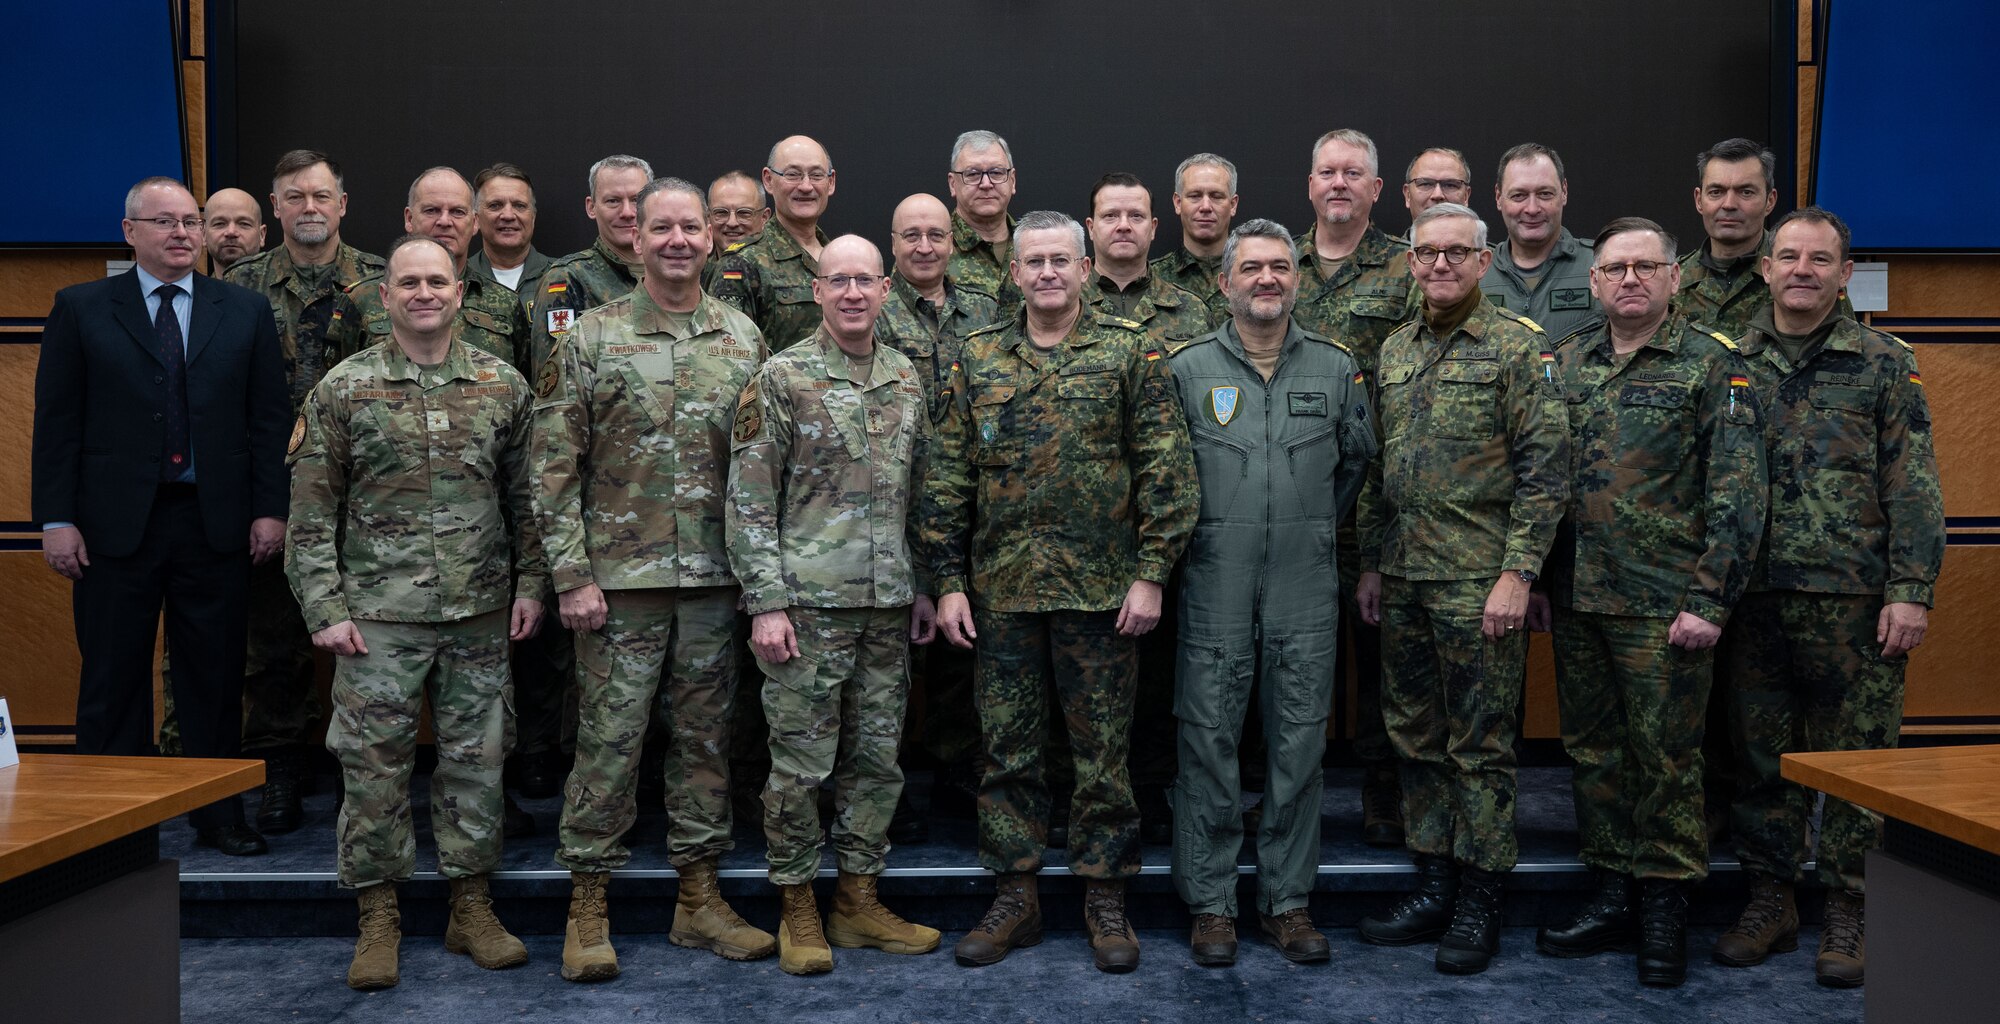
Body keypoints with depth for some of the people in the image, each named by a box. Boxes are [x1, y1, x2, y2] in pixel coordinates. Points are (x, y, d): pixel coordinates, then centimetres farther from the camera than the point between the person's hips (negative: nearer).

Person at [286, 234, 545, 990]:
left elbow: (525, 496, 9)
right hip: (379, 613, -1)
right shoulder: (342, 390, 0)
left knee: (476, 759, 8)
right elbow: (312, 512, 0)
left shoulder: (503, 385, 5)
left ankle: (472, 907, 21)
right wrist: (325, 607, -5)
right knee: (374, 764, 3)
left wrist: (531, 584, 2)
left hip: (481, 613, 2)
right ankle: (378, 917, 17)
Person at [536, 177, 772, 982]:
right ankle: (588, 904, 16)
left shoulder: (743, 338, 7)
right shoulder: (590, 340, -2)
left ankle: (699, 898, 23)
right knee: (608, 740, 2)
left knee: (706, 735, 11)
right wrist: (572, 575, -9)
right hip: (620, 578, -3)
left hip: (715, 579, 3)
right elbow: (554, 467, -4)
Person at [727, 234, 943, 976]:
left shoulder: (907, 380, 11)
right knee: (801, 763, 1)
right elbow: (749, 498, -8)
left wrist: (923, 587, 13)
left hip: (888, 605, 5)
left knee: (877, 758, 11)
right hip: (808, 601, -5)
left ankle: (858, 901, 24)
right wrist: (766, 602, -13)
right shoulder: (782, 378, -5)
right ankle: (798, 908, 16)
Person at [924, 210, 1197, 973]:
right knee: (1007, 748, 9)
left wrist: (1151, 573, -9)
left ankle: (1105, 898, 19)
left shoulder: (1128, 353, 0)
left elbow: (1165, 468, -3)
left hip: (1100, 589, -2)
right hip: (1001, 589, 3)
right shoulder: (979, 359, 7)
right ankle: (1014, 897, 21)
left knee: (1103, 750, 6)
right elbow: (949, 476, 8)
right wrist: (949, 580, 2)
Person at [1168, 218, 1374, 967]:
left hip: (1305, 594, 2)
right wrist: (1207, 535, 6)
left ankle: (1287, 899, 19)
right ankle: (1210, 902, 14)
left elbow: (1358, 462, 18)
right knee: (1209, 746, 2)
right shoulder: (1188, 369, 2)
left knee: (1299, 747, 6)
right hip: (1215, 591, -1)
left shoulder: (1336, 369, 7)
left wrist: (1312, 530, 14)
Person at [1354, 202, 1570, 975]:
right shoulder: (1394, 351, 13)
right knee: (1416, 737, 12)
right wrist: (1371, 563, 14)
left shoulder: (1519, 348, -5)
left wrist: (1517, 571, -15)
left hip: (1478, 581, -6)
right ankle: (1435, 885, 24)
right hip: (1403, 582, 6)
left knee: (1480, 744, 1)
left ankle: (1479, 902, 12)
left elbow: (1545, 467, -10)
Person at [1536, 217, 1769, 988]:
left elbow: (1737, 492, -8)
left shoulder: (1713, 365, -3)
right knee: (1592, 750, 12)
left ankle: (1664, 909, 16)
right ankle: (1613, 896, 25)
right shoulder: (1564, 362, 10)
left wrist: (1708, 600, -14)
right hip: (1575, 601, 5)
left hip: (1663, 603, -5)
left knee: (1666, 756, 3)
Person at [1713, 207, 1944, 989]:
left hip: (1854, 600, -2)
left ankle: (1848, 910, 15)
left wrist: (1911, 590, -9)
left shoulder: (1885, 365, 2)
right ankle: (1770, 898, 21)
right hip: (1754, 597, 3)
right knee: (1761, 754, 9)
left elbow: (1913, 489, -2)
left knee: (1856, 757, 3)